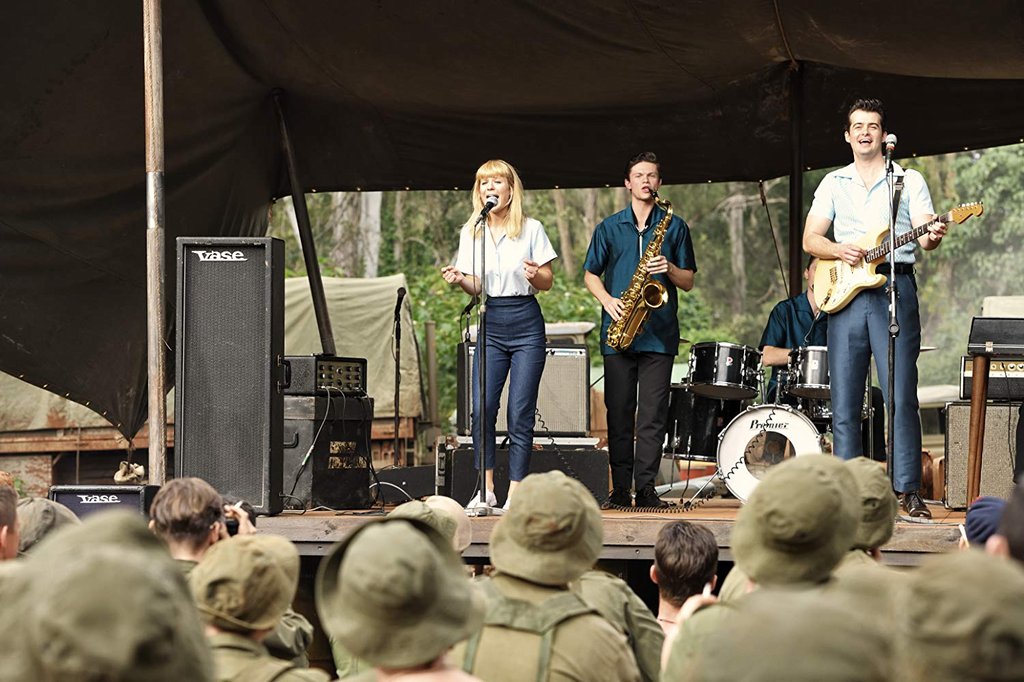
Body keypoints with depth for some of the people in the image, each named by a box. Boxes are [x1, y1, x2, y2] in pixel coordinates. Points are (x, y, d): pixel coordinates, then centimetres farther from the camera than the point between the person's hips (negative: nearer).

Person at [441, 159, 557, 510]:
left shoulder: (531, 229, 2)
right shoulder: (471, 232, 9)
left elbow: (548, 283, 4)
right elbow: (476, 287, 9)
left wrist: (535, 274, -18)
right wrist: (459, 280, -12)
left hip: (526, 324, -2)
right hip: (490, 325, 2)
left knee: (520, 413, -5)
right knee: (481, 409, -11)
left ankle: (515, 495, -1)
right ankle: (486, 490, -3)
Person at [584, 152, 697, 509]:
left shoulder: (674, 226, 9)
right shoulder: (609, 227, 11)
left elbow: (688, 281, 10)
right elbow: (590, 274, 13)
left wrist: (669, 269, -11)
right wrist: (607, 300, -6)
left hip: (659, 332, -1)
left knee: (653, 415, -4)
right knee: (618, 412, 1)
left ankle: (646, 487, -2)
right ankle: (620, 488, 4)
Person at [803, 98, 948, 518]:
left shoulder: (909, 180, 9)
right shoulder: (833, 184, 16)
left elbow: (924, 235, 1)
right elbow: (810, 239, 10)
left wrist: (932, 238, -22)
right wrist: (840, 251, -9)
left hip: (895, 287, -3)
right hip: (846, 292, 3)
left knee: (901, 395, -9)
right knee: (844, 400, 1)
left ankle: (908, 491, -8)